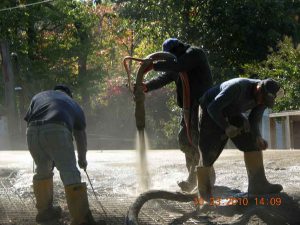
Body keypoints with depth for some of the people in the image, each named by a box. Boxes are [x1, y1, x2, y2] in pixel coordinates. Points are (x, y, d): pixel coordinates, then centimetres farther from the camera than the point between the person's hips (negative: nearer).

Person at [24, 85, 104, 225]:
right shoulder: (73, 104, 32)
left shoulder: (38, 97, 36)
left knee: (42, 170, 23)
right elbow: (80, 136, 35)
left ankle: (44, 210, 32)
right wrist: (82, 159, 49)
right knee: (69, 171, -5)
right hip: (57, 130, -3)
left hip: (32, 131, 3)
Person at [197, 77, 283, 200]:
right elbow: (213, 108, -32)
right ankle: (202, 190, 9)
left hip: (232, 112, 6)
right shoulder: (237, 88, -38)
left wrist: (258, 137, -25)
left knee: (252, 143, -9)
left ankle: (257, 183, -10)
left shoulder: (265, 96, -17)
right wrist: (226, 127, -33)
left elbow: (254, 120, -8)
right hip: (211, 112, -6)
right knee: (208, 152, -8)